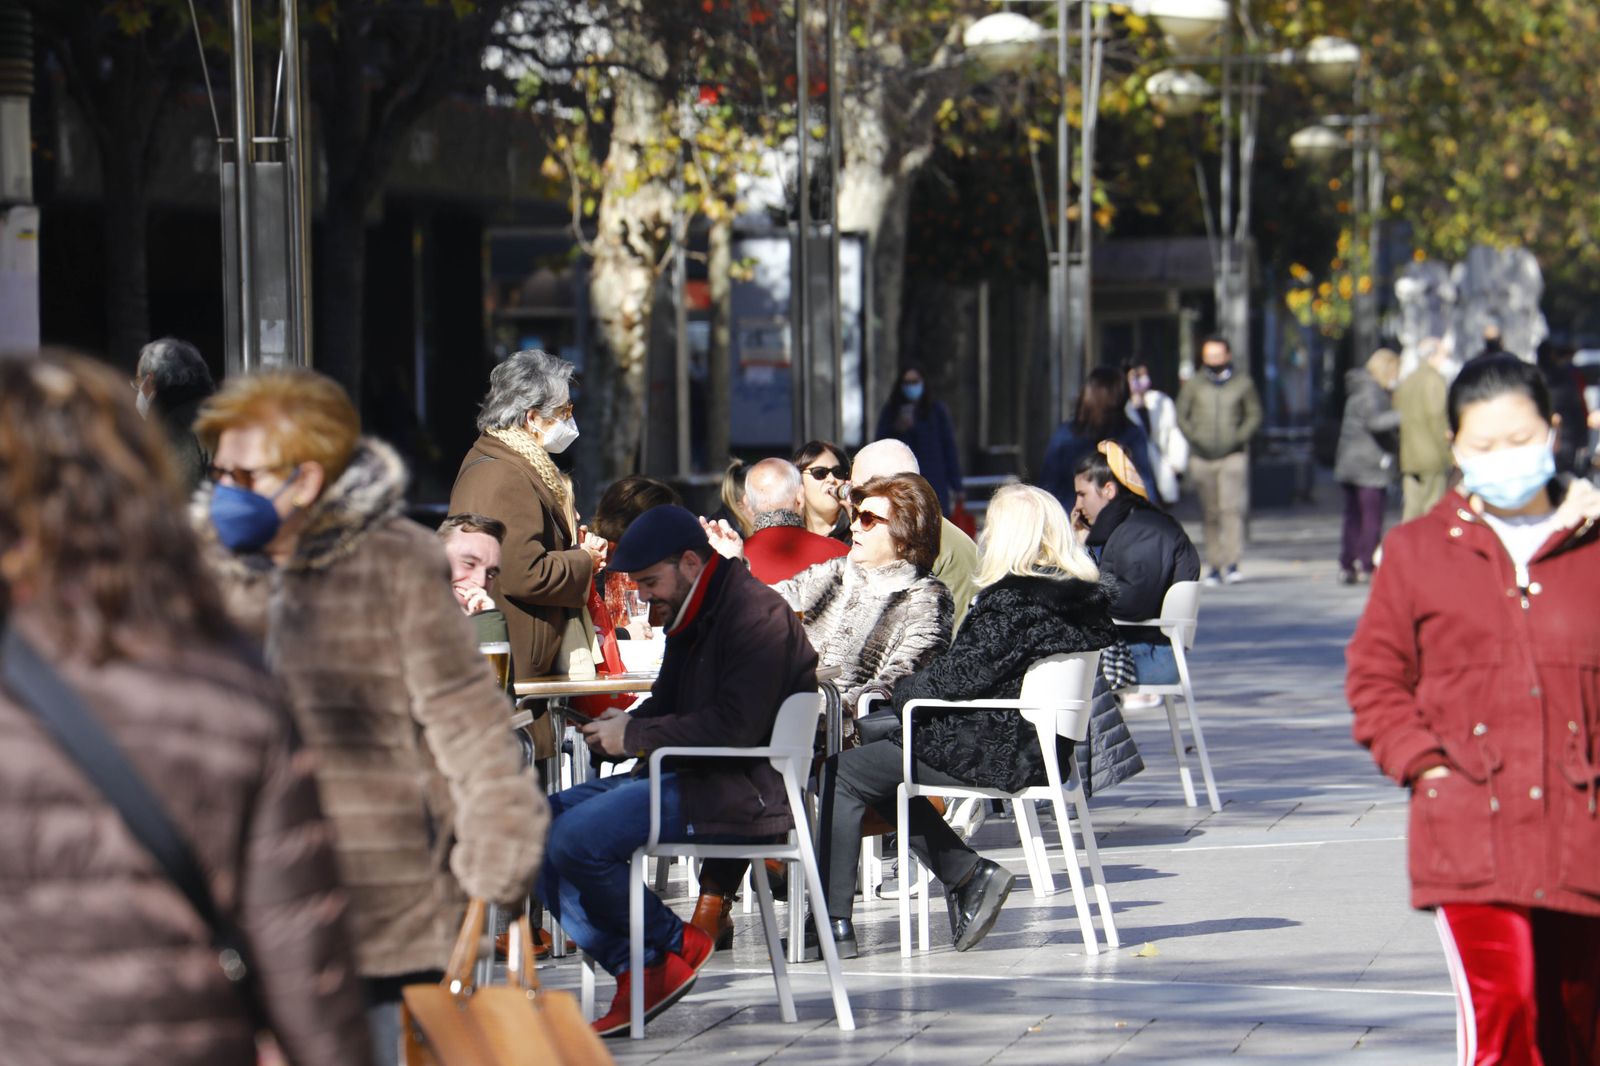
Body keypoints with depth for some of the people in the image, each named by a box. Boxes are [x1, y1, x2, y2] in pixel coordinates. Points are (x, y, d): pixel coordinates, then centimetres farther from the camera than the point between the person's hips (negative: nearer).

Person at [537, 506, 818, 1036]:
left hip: (742, 791, -11)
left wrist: (636, 735, -16)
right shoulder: (692, 619, 18)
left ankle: (674, 945, -4)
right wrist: (620, 726, 2)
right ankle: (635, 971, -7)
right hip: (685, 776, 11)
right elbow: (667, 706, 25)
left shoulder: (758, 613, -14)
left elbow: (735, 725, -23)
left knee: (577, 838, -24)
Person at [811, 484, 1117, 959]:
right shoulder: (1086, 596, 6)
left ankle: (834, 921, 1)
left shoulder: (1014, 600, -20)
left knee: (842, 774, 3)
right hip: (1037, 748, 9)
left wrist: (904, 691, 0)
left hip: (995, 755, -9)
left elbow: (966, 673, -19)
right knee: (880, 770, 24)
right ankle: (971, 874, 16)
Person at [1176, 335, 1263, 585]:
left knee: (1233, 508, -15)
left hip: (1233, 456, -2)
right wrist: (1195, 439, -5)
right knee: (1210, 515, 4)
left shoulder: (1242, 384, 6)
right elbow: (1181, 417, 9)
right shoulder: (1193, 385, 7)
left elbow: (1254, 415, 9)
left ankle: (1232, 563, -19)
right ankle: (1214, 566, 10)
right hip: (1202, 458, 2)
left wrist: (1240, 438, -5)